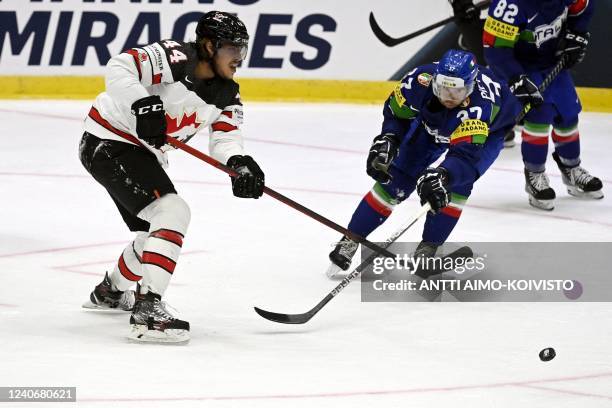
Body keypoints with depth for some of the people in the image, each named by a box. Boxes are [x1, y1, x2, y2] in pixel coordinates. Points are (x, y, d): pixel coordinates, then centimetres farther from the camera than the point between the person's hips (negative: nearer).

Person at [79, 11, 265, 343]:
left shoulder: (227, 95, 3)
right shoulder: (176, 59, -22)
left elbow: (224, 138, -5)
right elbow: (119, 69, -30)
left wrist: (239, 164, -26)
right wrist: (143, 105, -43)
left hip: (142, 153, 10)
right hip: (108, 142, -10)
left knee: (155, 233, 22)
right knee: (172, 213, -24)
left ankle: (110, 291, 48)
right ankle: (147, 310, -29)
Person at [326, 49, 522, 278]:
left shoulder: (478, 104, -46)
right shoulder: (421, 81, -35)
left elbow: (465, 154, -54)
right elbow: (396, 112, -15)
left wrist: (442, 176, -71)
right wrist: (387, 140, -30)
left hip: (489, 130, -3)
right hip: (432, 122, 3)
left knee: (457, 183, -25)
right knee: (397, 179, -6)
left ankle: (427, 249, -9)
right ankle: (350, 241, 5)